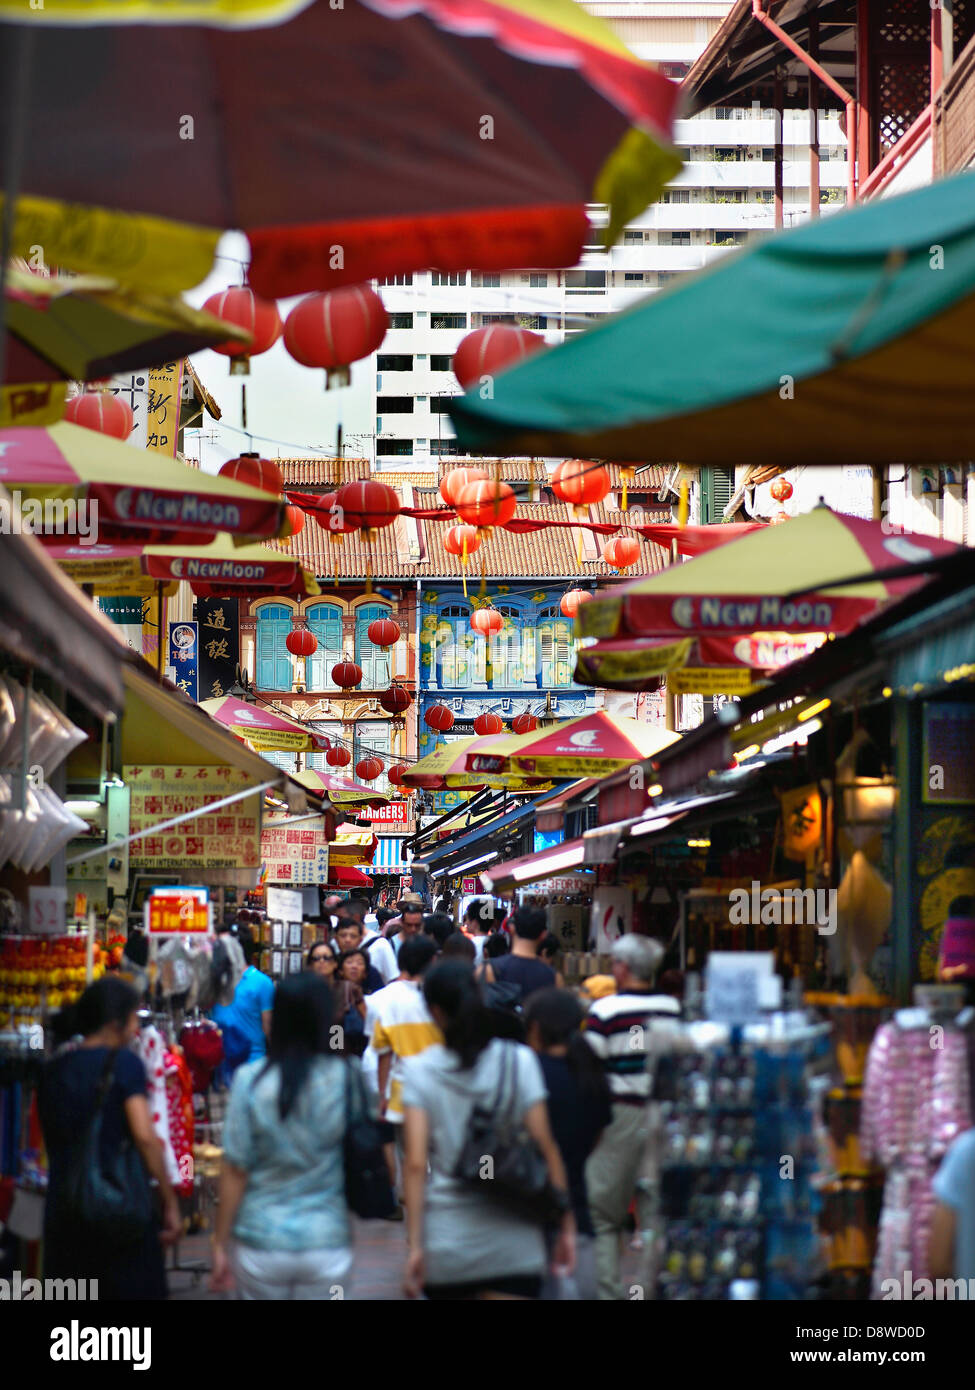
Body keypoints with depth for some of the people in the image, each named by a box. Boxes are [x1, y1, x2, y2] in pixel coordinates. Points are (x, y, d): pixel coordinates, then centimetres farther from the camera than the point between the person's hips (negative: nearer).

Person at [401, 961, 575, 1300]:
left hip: (446, 1243, 1)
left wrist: (415, 1243, -6)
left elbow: (416, 1164, -8)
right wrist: (566, 1223, 5)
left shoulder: (420, 1070, -2)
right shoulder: (518, 1061, -1)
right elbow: (545, 1147, -3)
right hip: (512, 1242, -1)